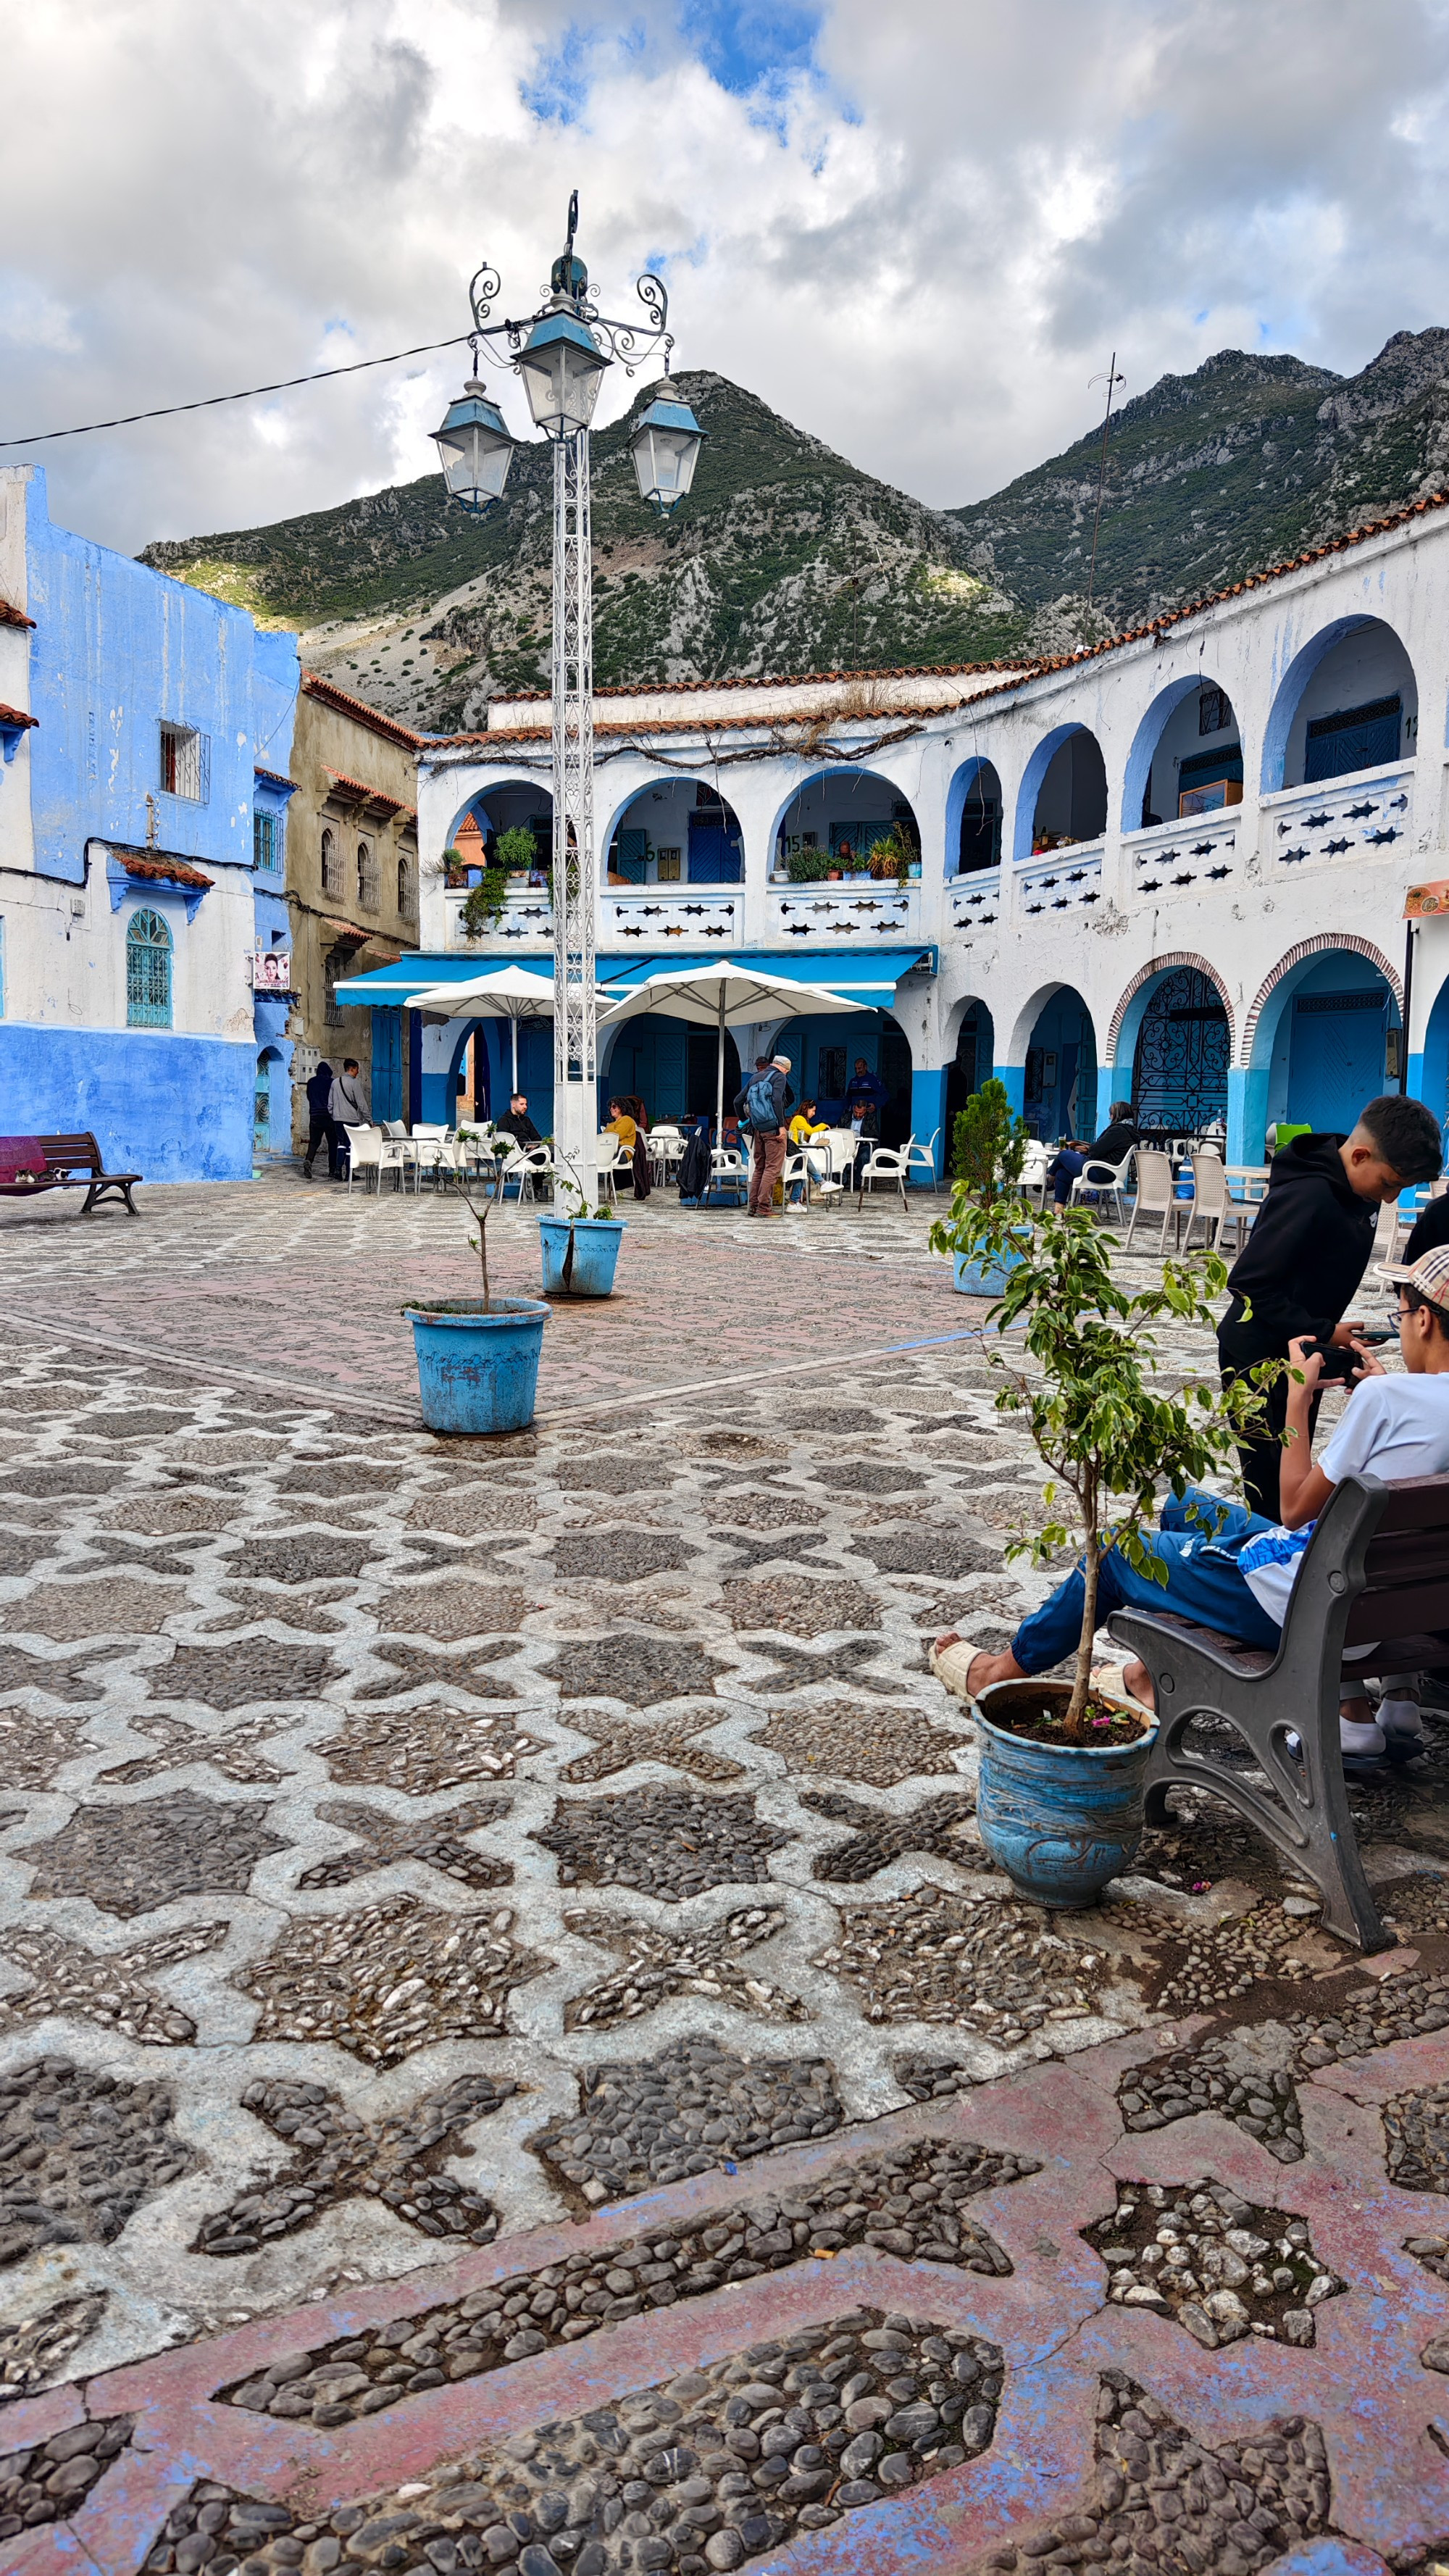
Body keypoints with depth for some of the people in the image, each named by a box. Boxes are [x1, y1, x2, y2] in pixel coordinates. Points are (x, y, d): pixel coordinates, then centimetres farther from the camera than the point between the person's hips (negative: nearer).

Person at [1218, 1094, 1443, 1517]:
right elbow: (1250, 1283, -27)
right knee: (1271, 1481, -4)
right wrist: (1325, 1334, -24)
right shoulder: (1308, 1196, -26)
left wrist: (1332, 1333, 1)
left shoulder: (1362, 1190, 1)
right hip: (1260, 1357, -9)